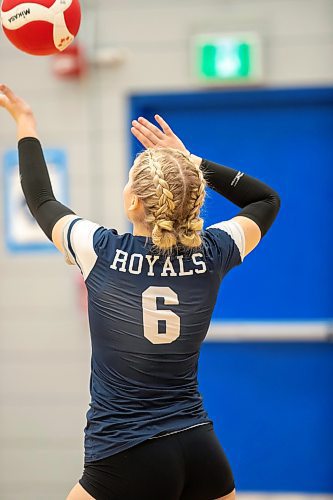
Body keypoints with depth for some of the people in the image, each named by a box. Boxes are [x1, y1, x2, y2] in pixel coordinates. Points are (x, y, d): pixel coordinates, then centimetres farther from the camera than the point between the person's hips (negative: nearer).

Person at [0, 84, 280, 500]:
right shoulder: (211, 255, -4)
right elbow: (267, 200, 18)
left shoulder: (101, 252, -10)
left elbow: (42, 201, 11)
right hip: (202, 451, 4)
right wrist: (192, 163, 10)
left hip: (124, 459, -3)